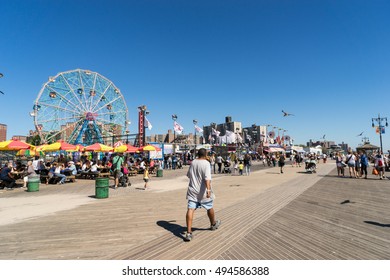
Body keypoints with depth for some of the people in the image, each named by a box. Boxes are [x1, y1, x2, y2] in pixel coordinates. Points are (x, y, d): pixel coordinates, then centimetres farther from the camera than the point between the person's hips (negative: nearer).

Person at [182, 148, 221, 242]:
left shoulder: (193, 162, 6)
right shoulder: (206, 163, -13)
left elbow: (188, 175, 21)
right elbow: (207, 178, -26)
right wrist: (208, 189, -32)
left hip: (192, 190, 4)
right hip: (203, 191, -4)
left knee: (190, 209, -1)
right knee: (210, 207, 19)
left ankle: (188, 232, -8)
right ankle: (213, 224, 42)